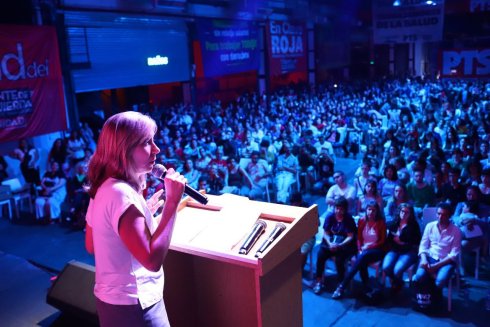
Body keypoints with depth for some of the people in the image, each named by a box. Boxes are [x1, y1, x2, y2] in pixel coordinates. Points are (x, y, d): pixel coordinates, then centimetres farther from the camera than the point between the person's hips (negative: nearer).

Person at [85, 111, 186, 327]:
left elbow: (91, 246, 12)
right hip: (133, 307, -9)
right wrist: (172, 202, -28)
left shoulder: (104, 188, 3)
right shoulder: (122, 193, -26)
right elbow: (153, 260, -31)